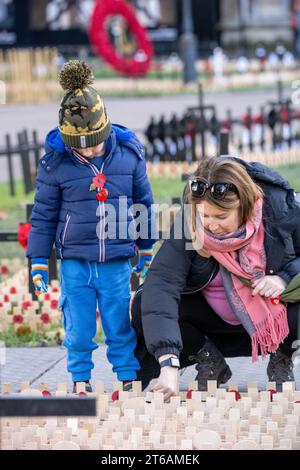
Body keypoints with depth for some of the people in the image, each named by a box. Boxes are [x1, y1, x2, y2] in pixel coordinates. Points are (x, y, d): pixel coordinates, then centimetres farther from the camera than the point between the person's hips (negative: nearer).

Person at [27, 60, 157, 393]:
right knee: (78, 328, 5)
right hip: (74, 262, 0)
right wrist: (38, 262, 3)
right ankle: (80, 381, 20)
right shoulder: (55, 162, -7)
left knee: (121, 327, 5)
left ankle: (129, 378, 18)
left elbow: (144, 203, 11)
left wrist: (146, 252, 17)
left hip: (117, 262, 1)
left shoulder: (128, 153, -3)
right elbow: (43, 214, 3)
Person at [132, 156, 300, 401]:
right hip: (211, 314, 1)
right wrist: (168, 363, -49)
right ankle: (210, 360, 3)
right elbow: (160, 285, -39)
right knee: (144, 307, -24)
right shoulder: (187, 225, -28)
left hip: (276, 311, -1)